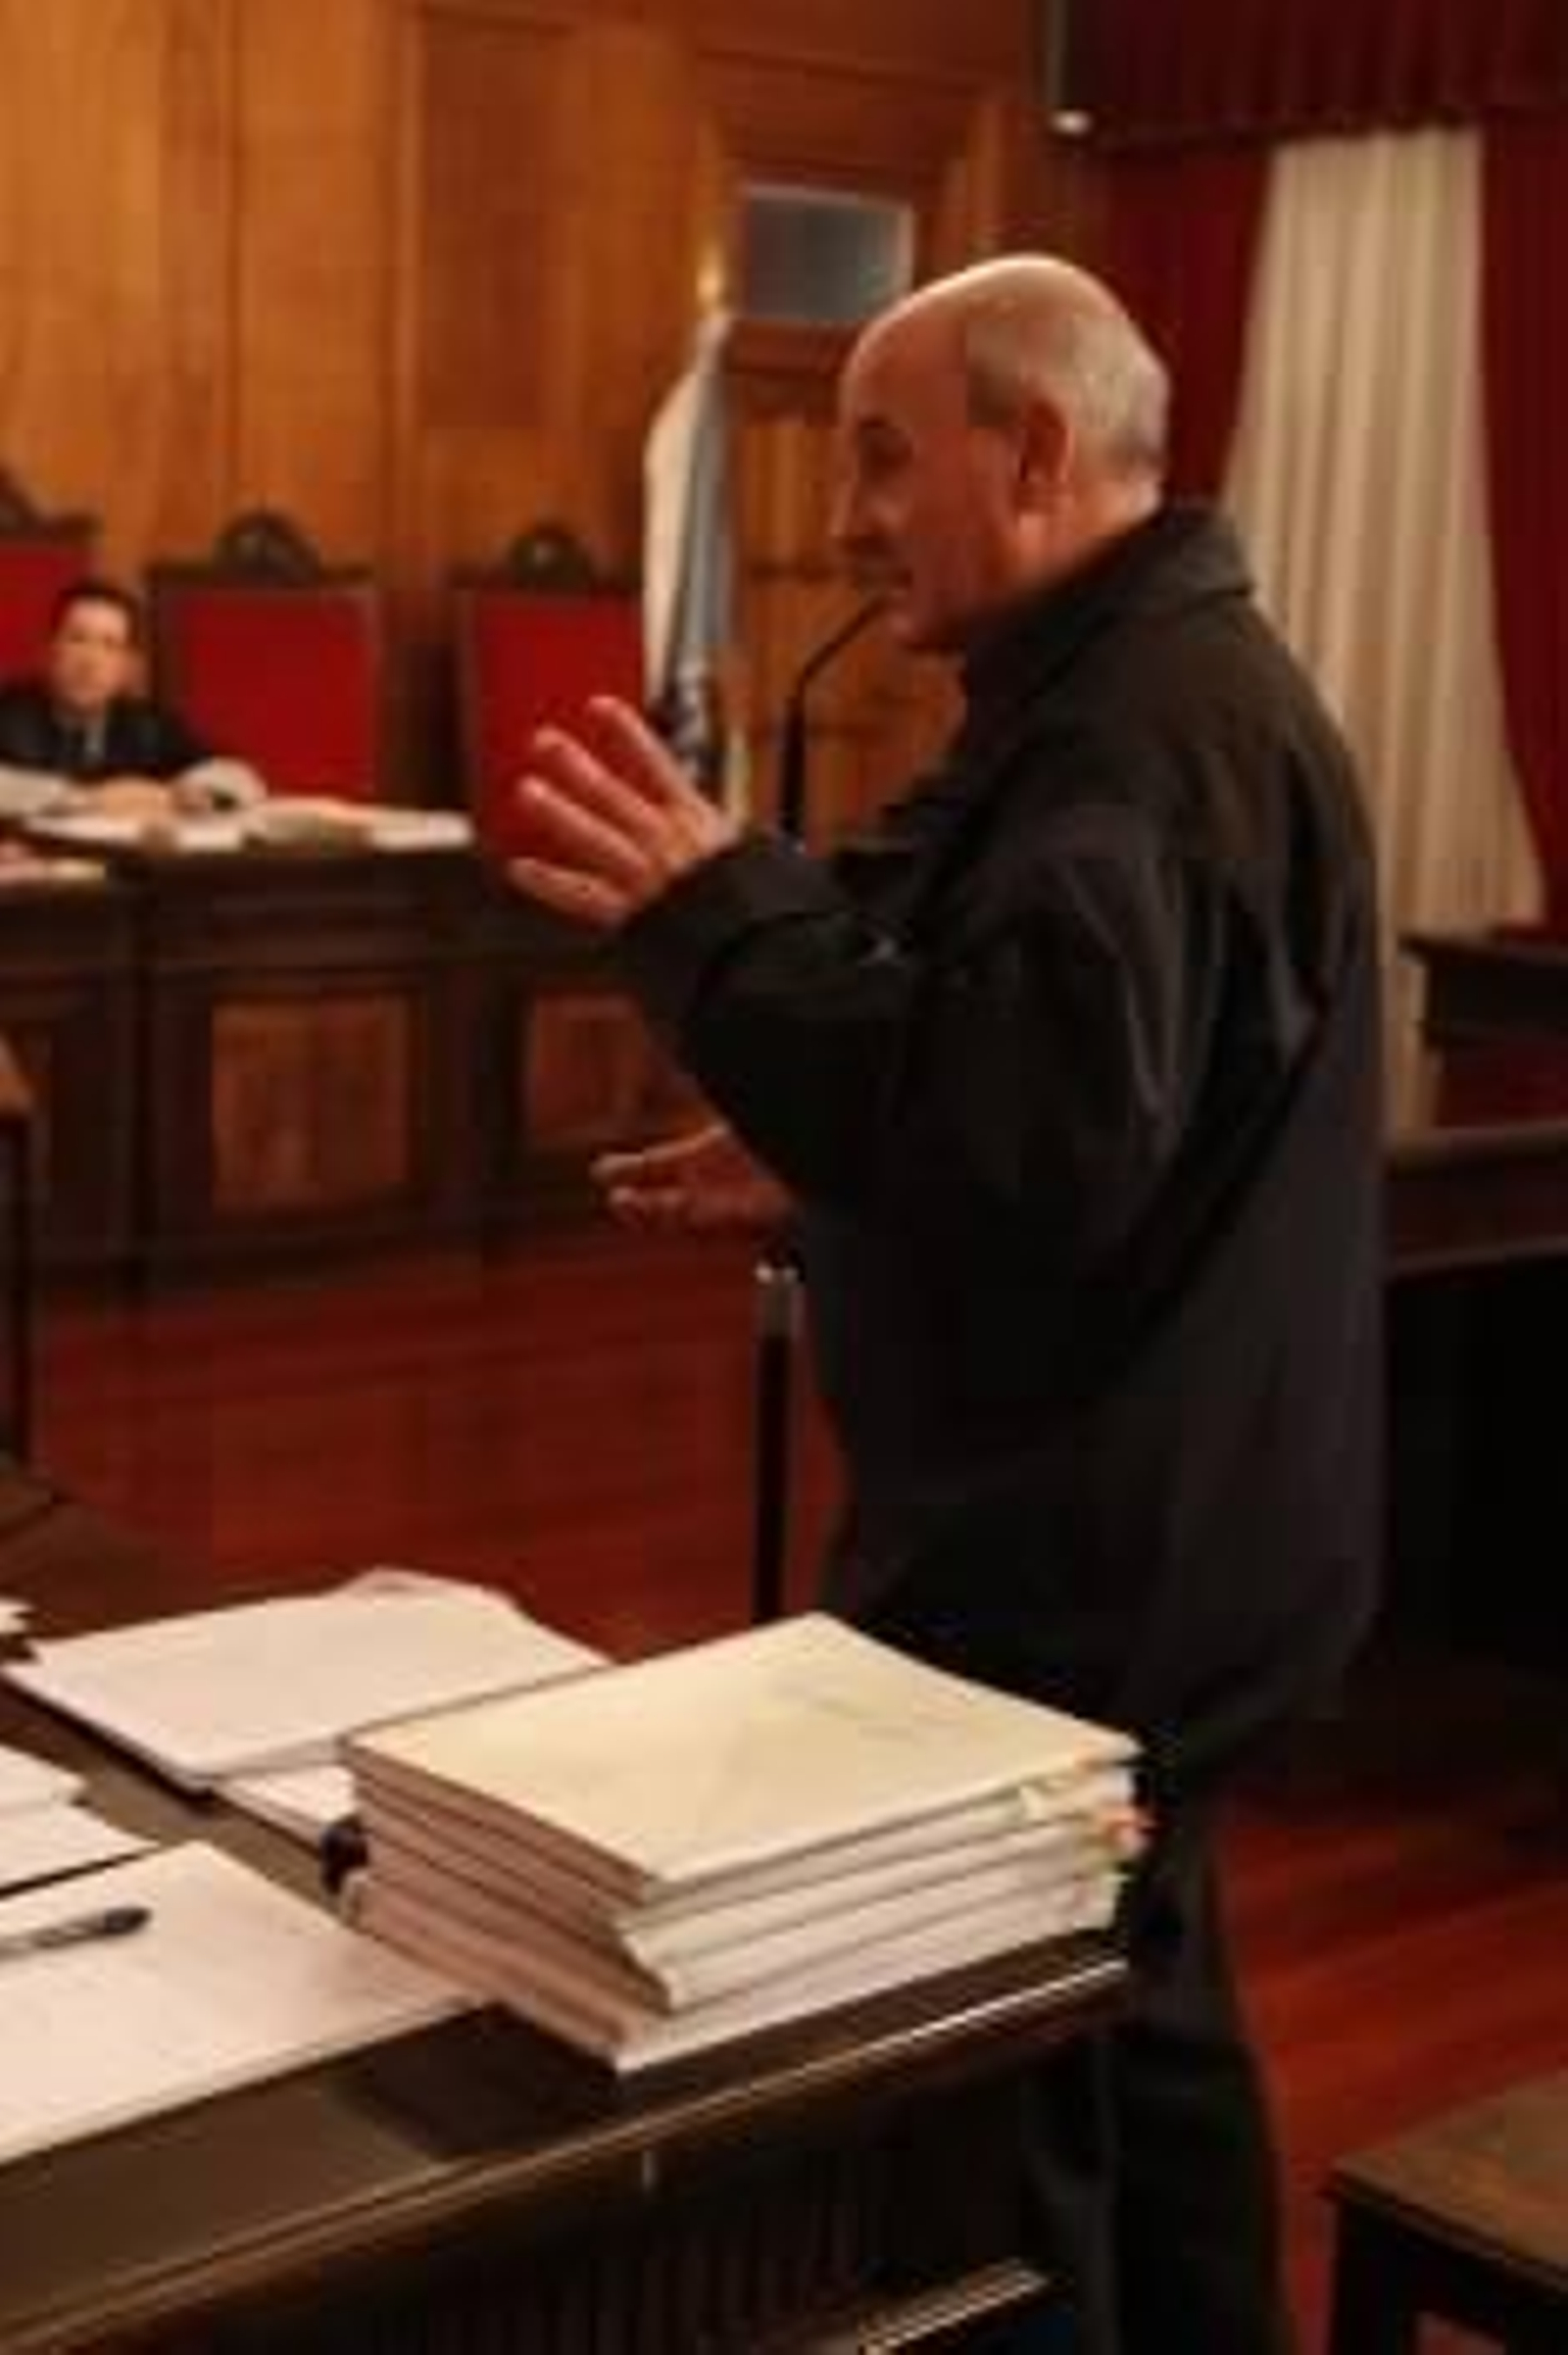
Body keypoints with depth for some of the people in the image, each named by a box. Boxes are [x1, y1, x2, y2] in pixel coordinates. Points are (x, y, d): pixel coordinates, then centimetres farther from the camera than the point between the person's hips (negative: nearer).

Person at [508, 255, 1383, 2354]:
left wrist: (718, 921, -28)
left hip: (1081, 1569, -11)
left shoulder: (1152, 728, -20)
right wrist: (822, 1164, 15)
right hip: (1122, 1537, 11)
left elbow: (1039, 1144, -30)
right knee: (1135, 2026, 21)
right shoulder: (1154, 687, 15)